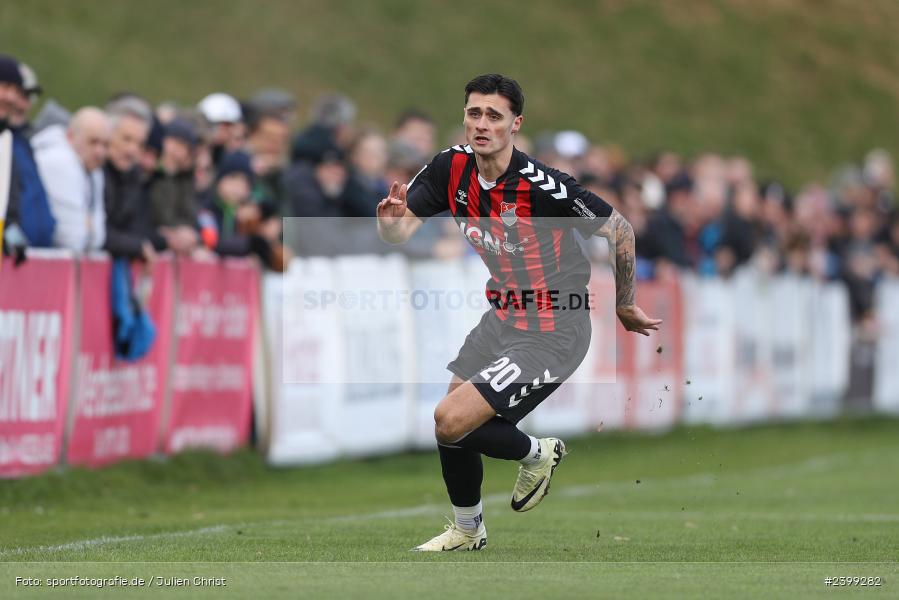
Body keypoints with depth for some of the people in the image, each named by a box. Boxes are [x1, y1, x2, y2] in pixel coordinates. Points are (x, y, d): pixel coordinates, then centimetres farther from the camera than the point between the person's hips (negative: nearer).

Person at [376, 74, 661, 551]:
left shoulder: (540, 185, -27)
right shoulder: (452, 168, -7)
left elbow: (620, 230, -16)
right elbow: (399, 233, -3)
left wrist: (624, 305, -2)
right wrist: (391, 218, -28)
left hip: (552, 336, -7)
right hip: (501, 319, 7)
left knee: (452, 423, -16)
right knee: (450, 421, 11)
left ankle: (535, 454, 14)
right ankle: (467, 530, 37)